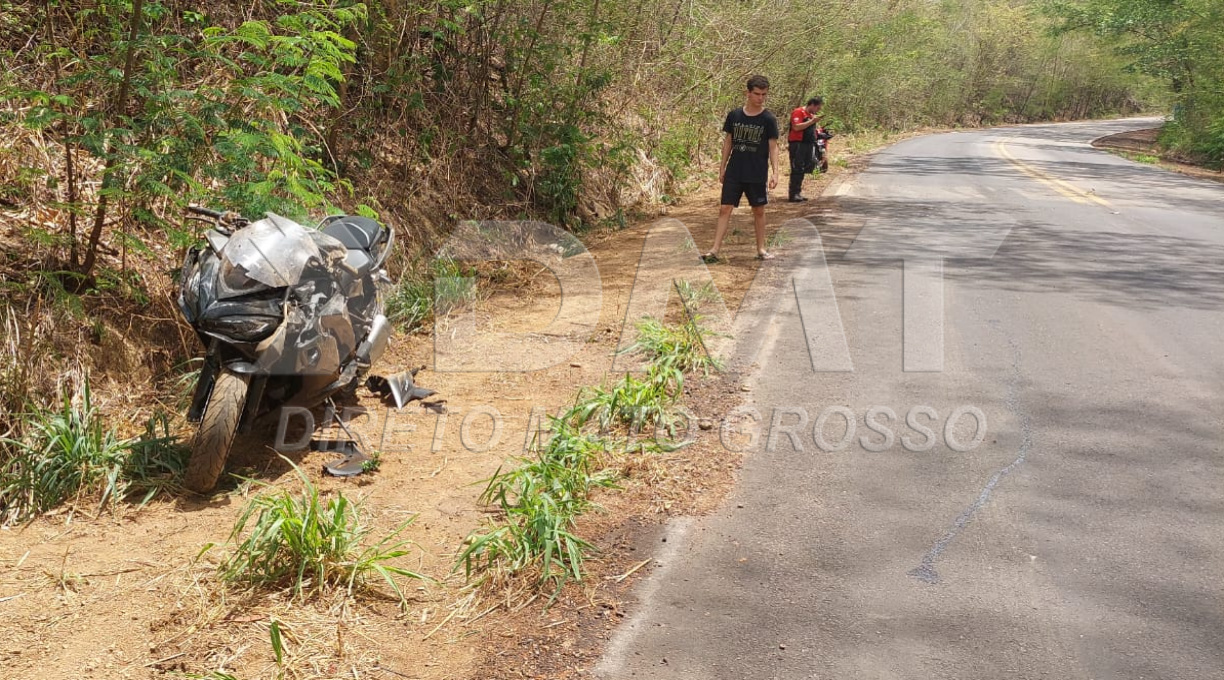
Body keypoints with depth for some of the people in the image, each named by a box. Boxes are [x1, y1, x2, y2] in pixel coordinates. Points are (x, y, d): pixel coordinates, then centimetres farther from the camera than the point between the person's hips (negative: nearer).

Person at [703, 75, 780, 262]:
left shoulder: (768, 119, -4)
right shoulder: (734, 115, 1)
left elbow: (773, 147, -4)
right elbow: (728, 142, 9)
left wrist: (775, 172, -13)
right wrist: (722, 167, 8)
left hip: (758, 175, -1)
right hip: (734, 173, 1)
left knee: (759, 211, 8)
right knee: (725, 208, -3)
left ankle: (761, 249, 22)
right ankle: (715, 250, -3)